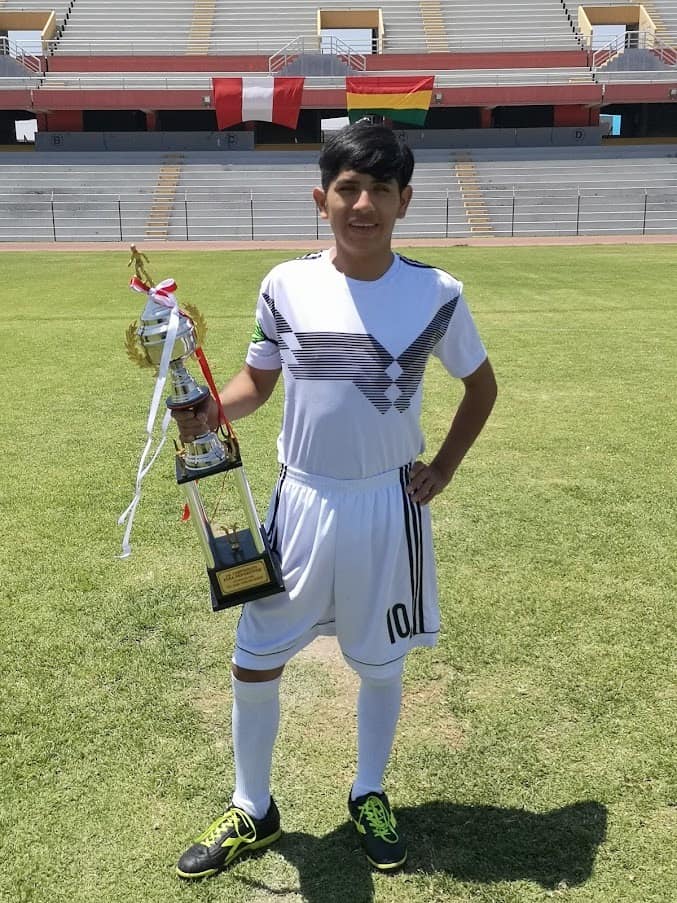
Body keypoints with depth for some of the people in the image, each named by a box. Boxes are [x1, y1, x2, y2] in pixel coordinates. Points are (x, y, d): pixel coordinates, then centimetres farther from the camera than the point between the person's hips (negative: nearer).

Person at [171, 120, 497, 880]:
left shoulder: (436, 295, -7)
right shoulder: (286, 286, -6)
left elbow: (481, 386, 8)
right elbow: (257, 381, 5)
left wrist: (443, 469, 2)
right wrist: (208, 410, -15)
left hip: (388, 505, 0)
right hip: (301, 502, 1)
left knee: (380, 662, 15)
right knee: (254, 662, 8)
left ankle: (369, 798, 42)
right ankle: (252, 811, 32)